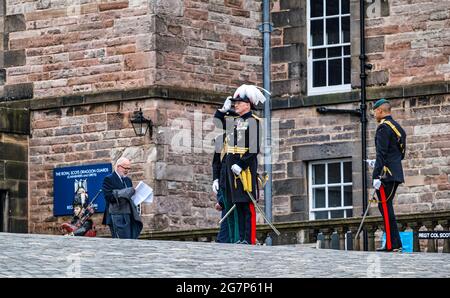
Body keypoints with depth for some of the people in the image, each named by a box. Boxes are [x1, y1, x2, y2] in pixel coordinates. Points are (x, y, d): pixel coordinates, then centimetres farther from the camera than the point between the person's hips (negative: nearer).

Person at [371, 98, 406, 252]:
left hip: (386, 175, -9)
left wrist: (376, 176, -21)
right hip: (396, 174, 9)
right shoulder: (398, 127, 17)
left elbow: (381, 153, -18)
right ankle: (395, 243, 14)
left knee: (385, 207, -7)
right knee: (386, 207, 14)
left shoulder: (384, 127, -11)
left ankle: (392, 244, -10)